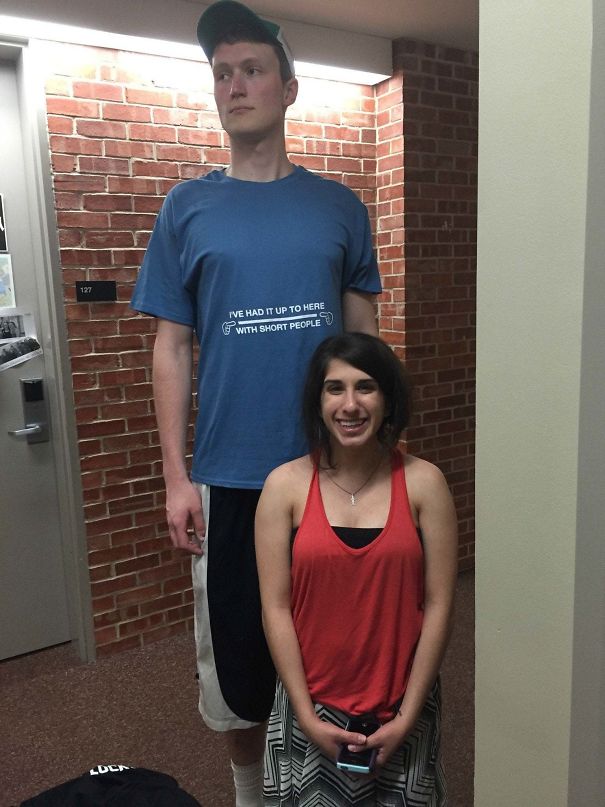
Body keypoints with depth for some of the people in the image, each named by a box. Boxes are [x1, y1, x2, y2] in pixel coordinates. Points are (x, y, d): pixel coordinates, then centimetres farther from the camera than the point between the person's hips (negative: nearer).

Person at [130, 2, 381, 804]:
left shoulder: (340, 206, 4)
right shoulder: (188, 208, 2)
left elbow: (364, 338, 7)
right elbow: (172, 348, 1)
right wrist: (177, 476, -4)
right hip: (229, 472, 0)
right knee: (236, 644, 12)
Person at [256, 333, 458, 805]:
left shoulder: (423, 483, -9)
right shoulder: (285, 485, -10)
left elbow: (439, 605, -7)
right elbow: (275, 608, -8)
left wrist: (406, 718, -8)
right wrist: (307, 717, -9)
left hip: (402, 706, 1)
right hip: (313, 706, 0)